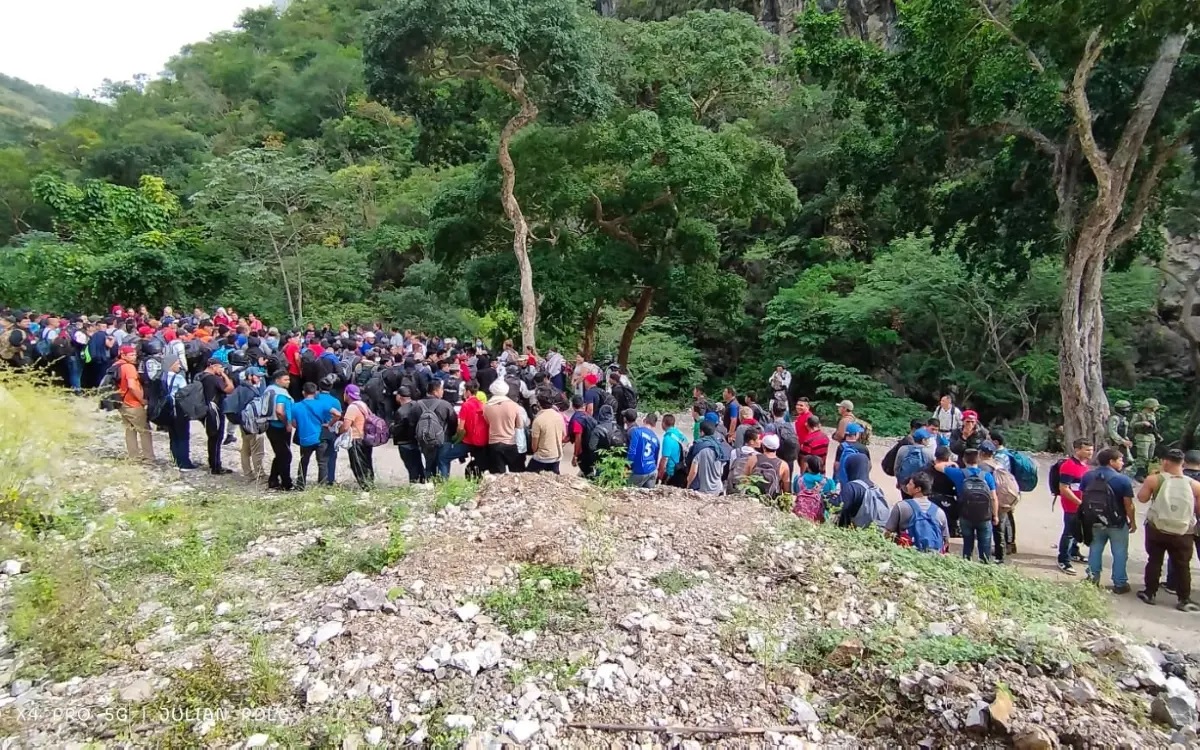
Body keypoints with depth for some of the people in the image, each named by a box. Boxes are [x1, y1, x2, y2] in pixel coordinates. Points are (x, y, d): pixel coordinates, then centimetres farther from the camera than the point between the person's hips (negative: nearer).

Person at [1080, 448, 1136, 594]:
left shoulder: (1087, 476, -1)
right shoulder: (1123, 479, -16)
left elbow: (1083, 498, 6)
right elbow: (1128, 505, -13)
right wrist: (1133, 522, 0)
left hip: (1094, 521, 4)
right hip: (1117, 523, -4)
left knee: (1095, 550, 15)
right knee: (1119, 553, 8)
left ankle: (1092, 579, 21)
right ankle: (1119, 584, 14)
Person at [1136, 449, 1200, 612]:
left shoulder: (1154, 479, -10)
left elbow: (1142, 498, -1)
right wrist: (1187, 510, 17)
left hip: (1156, 529, 0)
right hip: (1183, 533, 0)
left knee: (1154, 561, 13)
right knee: (1182, 566, 10)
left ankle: (1149, 593, 19)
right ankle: (1184, 600, 14)